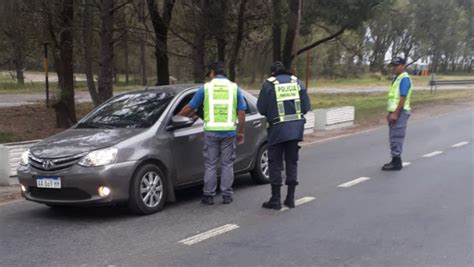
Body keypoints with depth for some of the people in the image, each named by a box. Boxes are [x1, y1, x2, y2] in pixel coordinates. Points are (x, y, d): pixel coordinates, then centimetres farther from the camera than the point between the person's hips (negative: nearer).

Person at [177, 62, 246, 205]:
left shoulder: (206, 87, 2)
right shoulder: (234, 88, 6)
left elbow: (189, 108, 5)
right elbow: (241, 113, 3)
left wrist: (177, 116, 22)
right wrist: (241, 132, 11)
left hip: (211, 131, -1)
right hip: (229, 132, 1)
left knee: (210, 165, 7)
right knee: (227, 164, 10)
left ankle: (209, 196, 11)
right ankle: (227, 195, 12)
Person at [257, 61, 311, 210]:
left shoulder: (268, 84, -2)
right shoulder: (297, 82, 8)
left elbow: (261, 108, -3)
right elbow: (306, 106, 4)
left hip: (278, 129, -3)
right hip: (296, 128, 4)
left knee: (275, 164, 5)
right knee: (292, 162, 13)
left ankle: (275, 200, 6)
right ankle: (290, 199, 15)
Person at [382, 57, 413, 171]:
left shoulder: (404, 79, -13)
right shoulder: (396, 78, 17)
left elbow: (403, 98, -20)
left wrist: (395, 113, -23)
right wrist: (390, 113, 20)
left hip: (400, 112, -10)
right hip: (394, 112, 10)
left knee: (396, 138, -7)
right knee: (394, 138, 13)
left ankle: (396, 162, -3)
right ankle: (395, 161, 19)